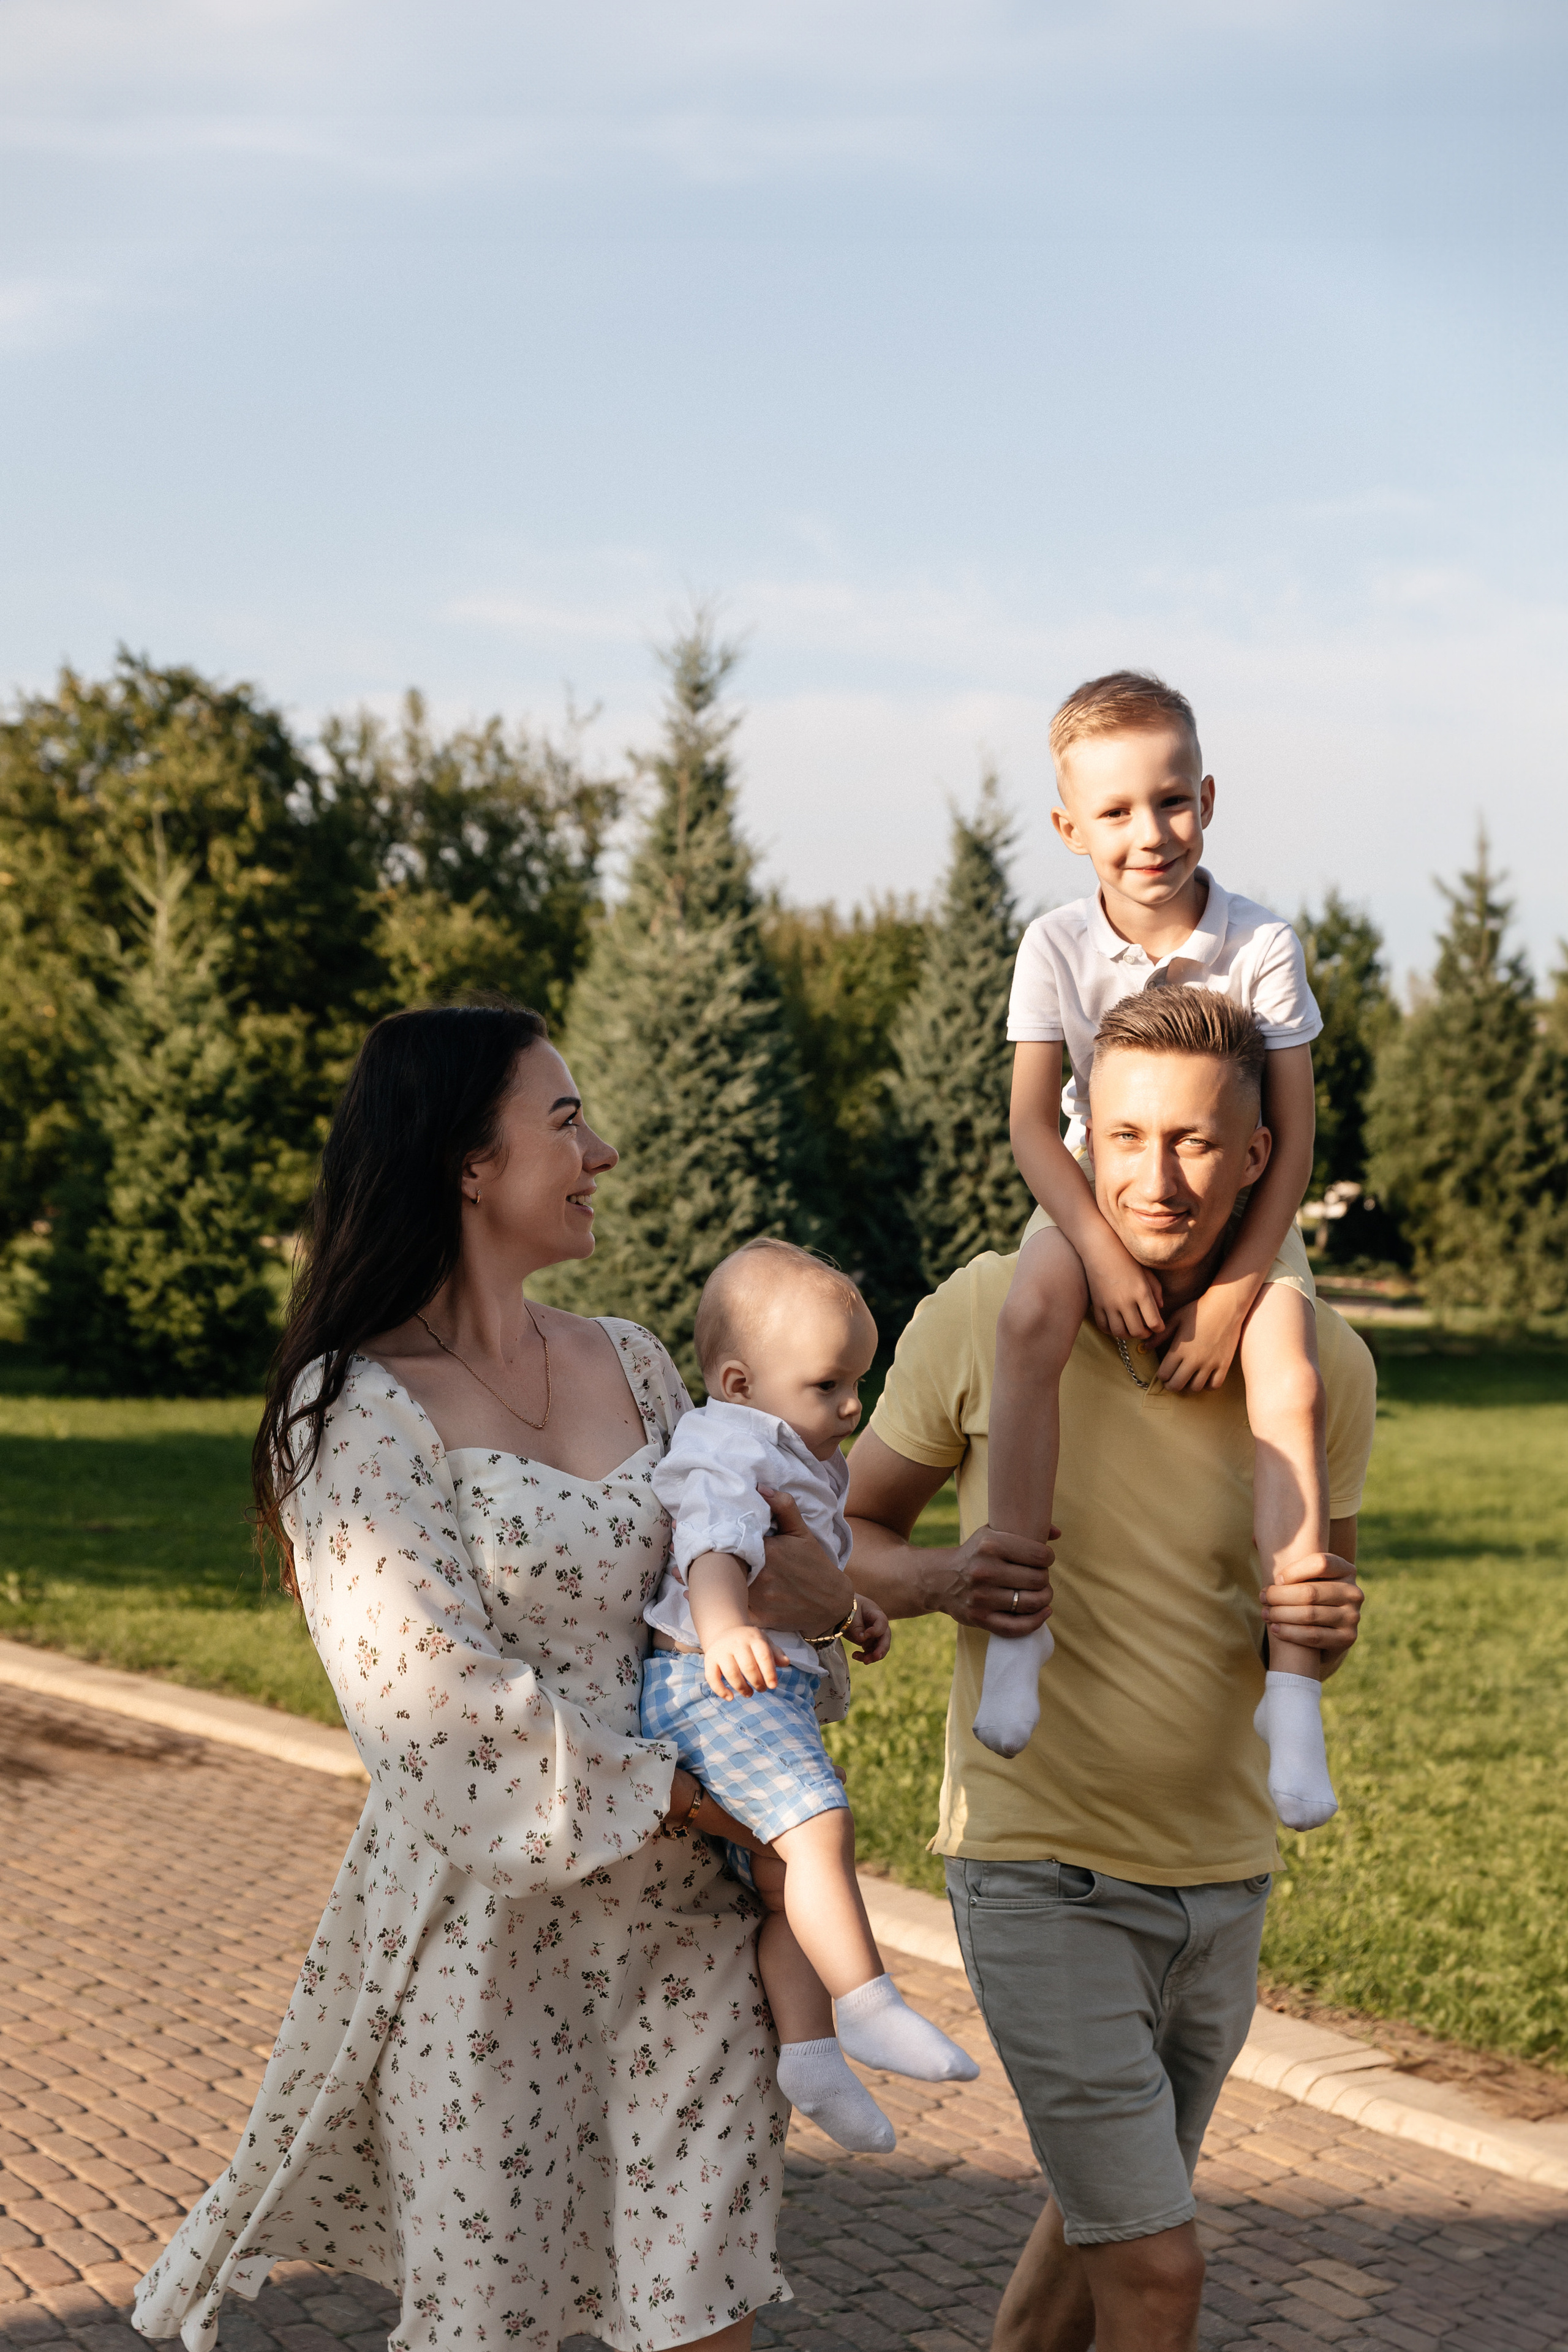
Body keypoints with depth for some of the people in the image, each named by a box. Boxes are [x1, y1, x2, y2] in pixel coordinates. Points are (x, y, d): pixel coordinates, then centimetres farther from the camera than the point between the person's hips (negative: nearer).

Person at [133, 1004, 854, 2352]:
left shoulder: (629, 1365, 8)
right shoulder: (356, 1409, -11)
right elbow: (434, 1692, -17)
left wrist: (821, 1587, -7)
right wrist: (675, 1788, -15)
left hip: (683, 1913, 5)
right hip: (485, 1922, -5)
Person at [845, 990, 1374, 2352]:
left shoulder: (1324, 1364, -6)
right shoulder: (988, 1316, -13)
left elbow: (1314, 1596, 8)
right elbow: (848, 1531, -1)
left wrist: (1321, 1622, -16)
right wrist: (943, 1579, -23)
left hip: (1224, 1873, 4)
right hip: (1039, 1867, -4)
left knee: (1105, 2224, 21)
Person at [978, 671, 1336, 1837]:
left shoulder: (1263, 945, -15)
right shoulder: (1059, 946, -11)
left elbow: (1294, 1135, -13)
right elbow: (1033, 1122, -12)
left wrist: (1234, 1288, -19)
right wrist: (1104, 1251, -25)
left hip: (1237, 1211, 0)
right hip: (1100, 1201, 1)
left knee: (1291, 1384, -26)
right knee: (1030, 1315, -32)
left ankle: (1294, 1688, -19)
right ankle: (1020, 1619, -29)